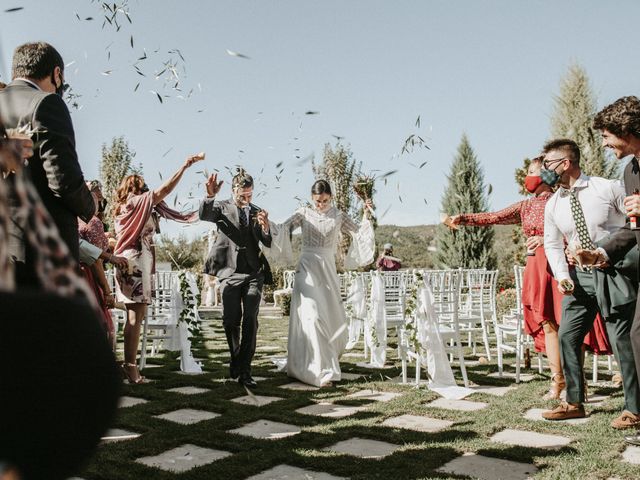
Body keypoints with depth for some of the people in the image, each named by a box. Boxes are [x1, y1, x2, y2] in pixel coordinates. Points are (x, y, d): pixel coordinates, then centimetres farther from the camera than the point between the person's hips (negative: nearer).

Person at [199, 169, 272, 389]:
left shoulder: (257, 212, 13)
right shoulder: (222, 207, 4)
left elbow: (268, 243, 7)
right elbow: (203, 214, -18)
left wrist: (265, 226, -14)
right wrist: (210, 195, -37)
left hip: (254, 274, 2)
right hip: (230, 272, -1)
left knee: (250, 321, -7)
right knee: (231, 320, 5)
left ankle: (244, 370, -4)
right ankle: (235, 360, 28)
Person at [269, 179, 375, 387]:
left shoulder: (338, 216, 9)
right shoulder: (304, 213, 3)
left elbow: (359, 233, 7)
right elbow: (282, 229, -4)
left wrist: (366, 216, -7)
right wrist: (267, 223, -22)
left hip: (328, 269, 3)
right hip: (307, 269, -3)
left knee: (334, 317, 5)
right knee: (312, 316, -11)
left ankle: (329, 358, 29)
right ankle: (321, 371, -7)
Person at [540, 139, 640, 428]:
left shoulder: (608, 189, -7)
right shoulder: (553, 205, 6)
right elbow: (552, 244, 10)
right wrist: (562, 276, -4)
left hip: (614, 273, -5)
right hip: (579, 277, 5)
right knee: (566, 336, 3)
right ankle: (574, 403, 17)